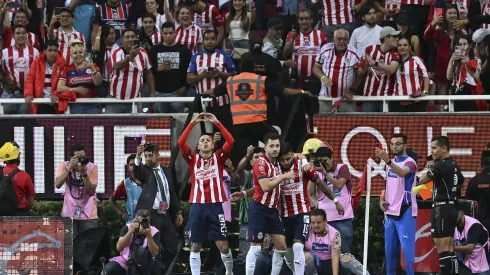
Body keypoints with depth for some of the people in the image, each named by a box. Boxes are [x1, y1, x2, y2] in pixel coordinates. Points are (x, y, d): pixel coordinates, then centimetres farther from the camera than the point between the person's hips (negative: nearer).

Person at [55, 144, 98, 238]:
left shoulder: (92, 167, -8)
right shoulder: (65, 166, -5)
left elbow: (91, 191, -14)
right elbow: (57, 185, -21)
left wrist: (84, 173, -26)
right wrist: (69, 167, -29)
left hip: (88, 214, -1)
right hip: (70, 213, 1)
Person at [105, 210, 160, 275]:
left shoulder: (155, 232, -9)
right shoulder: (127, 228, -6)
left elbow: (155, 253, -21)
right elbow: (119, 247, -18)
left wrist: (149, 235, -31)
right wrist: (130, 231, -27)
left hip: (144, 265, -2)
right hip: (126, 261, 2)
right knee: (109, 269, -26)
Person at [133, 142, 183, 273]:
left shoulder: (166, 171, 15)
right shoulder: (144, 170, 0)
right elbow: (136, 175, -25)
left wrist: (178, 212, 12)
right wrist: (138, 156, -41)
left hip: (166, 215, 5)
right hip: (150, 215, -5)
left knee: (172, 250, 7)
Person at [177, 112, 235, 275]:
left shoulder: (218, 157, 6)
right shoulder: (193, 159, 7)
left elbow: (231, 141, -7)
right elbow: (181, 143, -6)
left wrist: (217, 123, -9)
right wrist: (193, 123, -9)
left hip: (215, 205, -1)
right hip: (197, 205, 1)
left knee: (223, 245, -1)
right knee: (195, 245, 3)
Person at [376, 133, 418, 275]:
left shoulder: (410, 162, -11)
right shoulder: (390, 163, 14)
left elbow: (402, 172, -34)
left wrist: (387, 160, -49)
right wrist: (382, 199, 6)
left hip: (405, 212, -8)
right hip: (390, 212, 8)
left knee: (407, 248, -9)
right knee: (389, 249, 10)